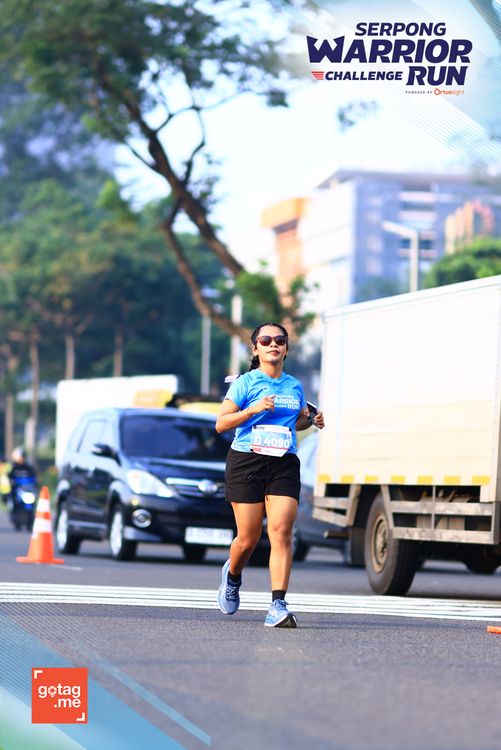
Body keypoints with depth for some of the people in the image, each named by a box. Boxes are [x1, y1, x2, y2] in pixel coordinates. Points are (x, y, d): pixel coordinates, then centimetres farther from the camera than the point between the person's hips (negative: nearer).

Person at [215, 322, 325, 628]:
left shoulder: (295, 386, 13)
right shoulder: (246, 383, 0)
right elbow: (221, 423, -4)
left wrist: (312, 420, 9)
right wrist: (253, 409, -18)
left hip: (284, 465, 3)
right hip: (246, 463, -3)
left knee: (281, 532, -13)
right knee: (248, 537, 1)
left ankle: (278, 604, -16)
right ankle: (233, 575, 35)